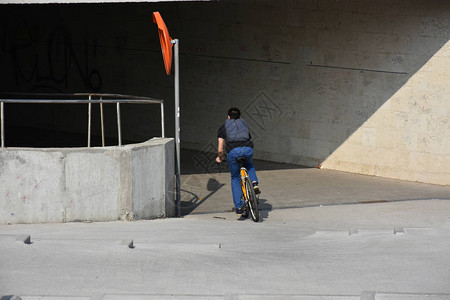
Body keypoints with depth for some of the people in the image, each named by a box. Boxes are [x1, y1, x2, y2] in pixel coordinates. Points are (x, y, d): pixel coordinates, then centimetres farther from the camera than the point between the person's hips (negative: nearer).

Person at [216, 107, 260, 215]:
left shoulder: (224, 127, 24)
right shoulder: (244, 124, 32)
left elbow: (220, 149, 20)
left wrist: (220, 157, 41)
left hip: (233, 151, -2)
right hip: (247, 149, 2)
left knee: (235, 178, 18)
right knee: (249, 165, 38)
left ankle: (239, 207, 10)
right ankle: (254, 183, 13)